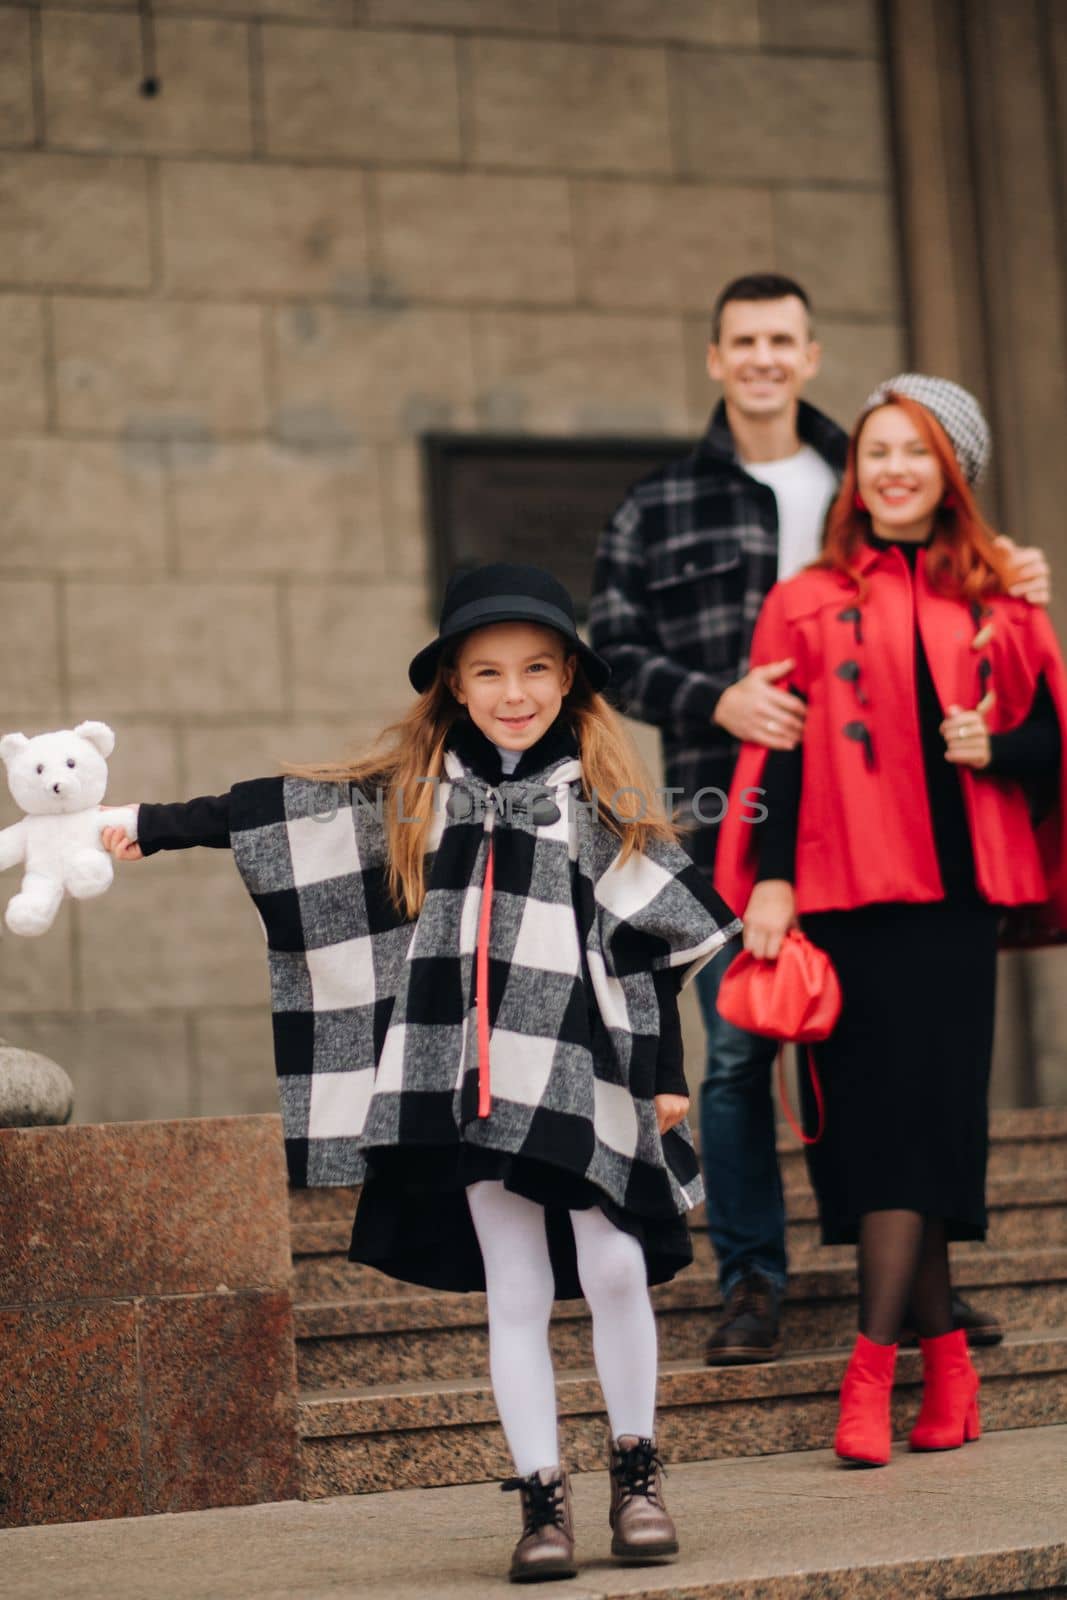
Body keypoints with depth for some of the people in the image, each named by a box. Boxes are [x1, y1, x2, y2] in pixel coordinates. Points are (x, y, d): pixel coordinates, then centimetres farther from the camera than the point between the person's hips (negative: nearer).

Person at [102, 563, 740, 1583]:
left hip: (585, 1076, -1)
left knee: (614, 1272, -4)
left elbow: (656, 943, 5)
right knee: (515, 1294, 3)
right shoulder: (408, 793, 8)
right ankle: (541, 1496, 10)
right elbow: (279, 810, 14)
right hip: (473, 1082, 1)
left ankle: (635, 1468, 16)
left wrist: (665, 1075, 3)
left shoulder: (601, 799, 4)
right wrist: (152, 828, 14)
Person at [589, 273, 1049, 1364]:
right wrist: (719, 701, -14)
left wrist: (1013, 595, -1)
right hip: (730, 813, -1)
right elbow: (617, 650, 2)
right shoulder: (655, 513, 9)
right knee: (738, 1051, -1)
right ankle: (751, 1282, 9)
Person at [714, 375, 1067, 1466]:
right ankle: (944, 1357, 7)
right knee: (874, 1115, -3)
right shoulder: (805, 606, 9)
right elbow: (779, 754, 3)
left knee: (918, 1113, -7)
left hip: (954, 892, 1)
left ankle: (872, 1367, -9)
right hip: (848, 892, -1)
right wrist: (771, 880, -7)